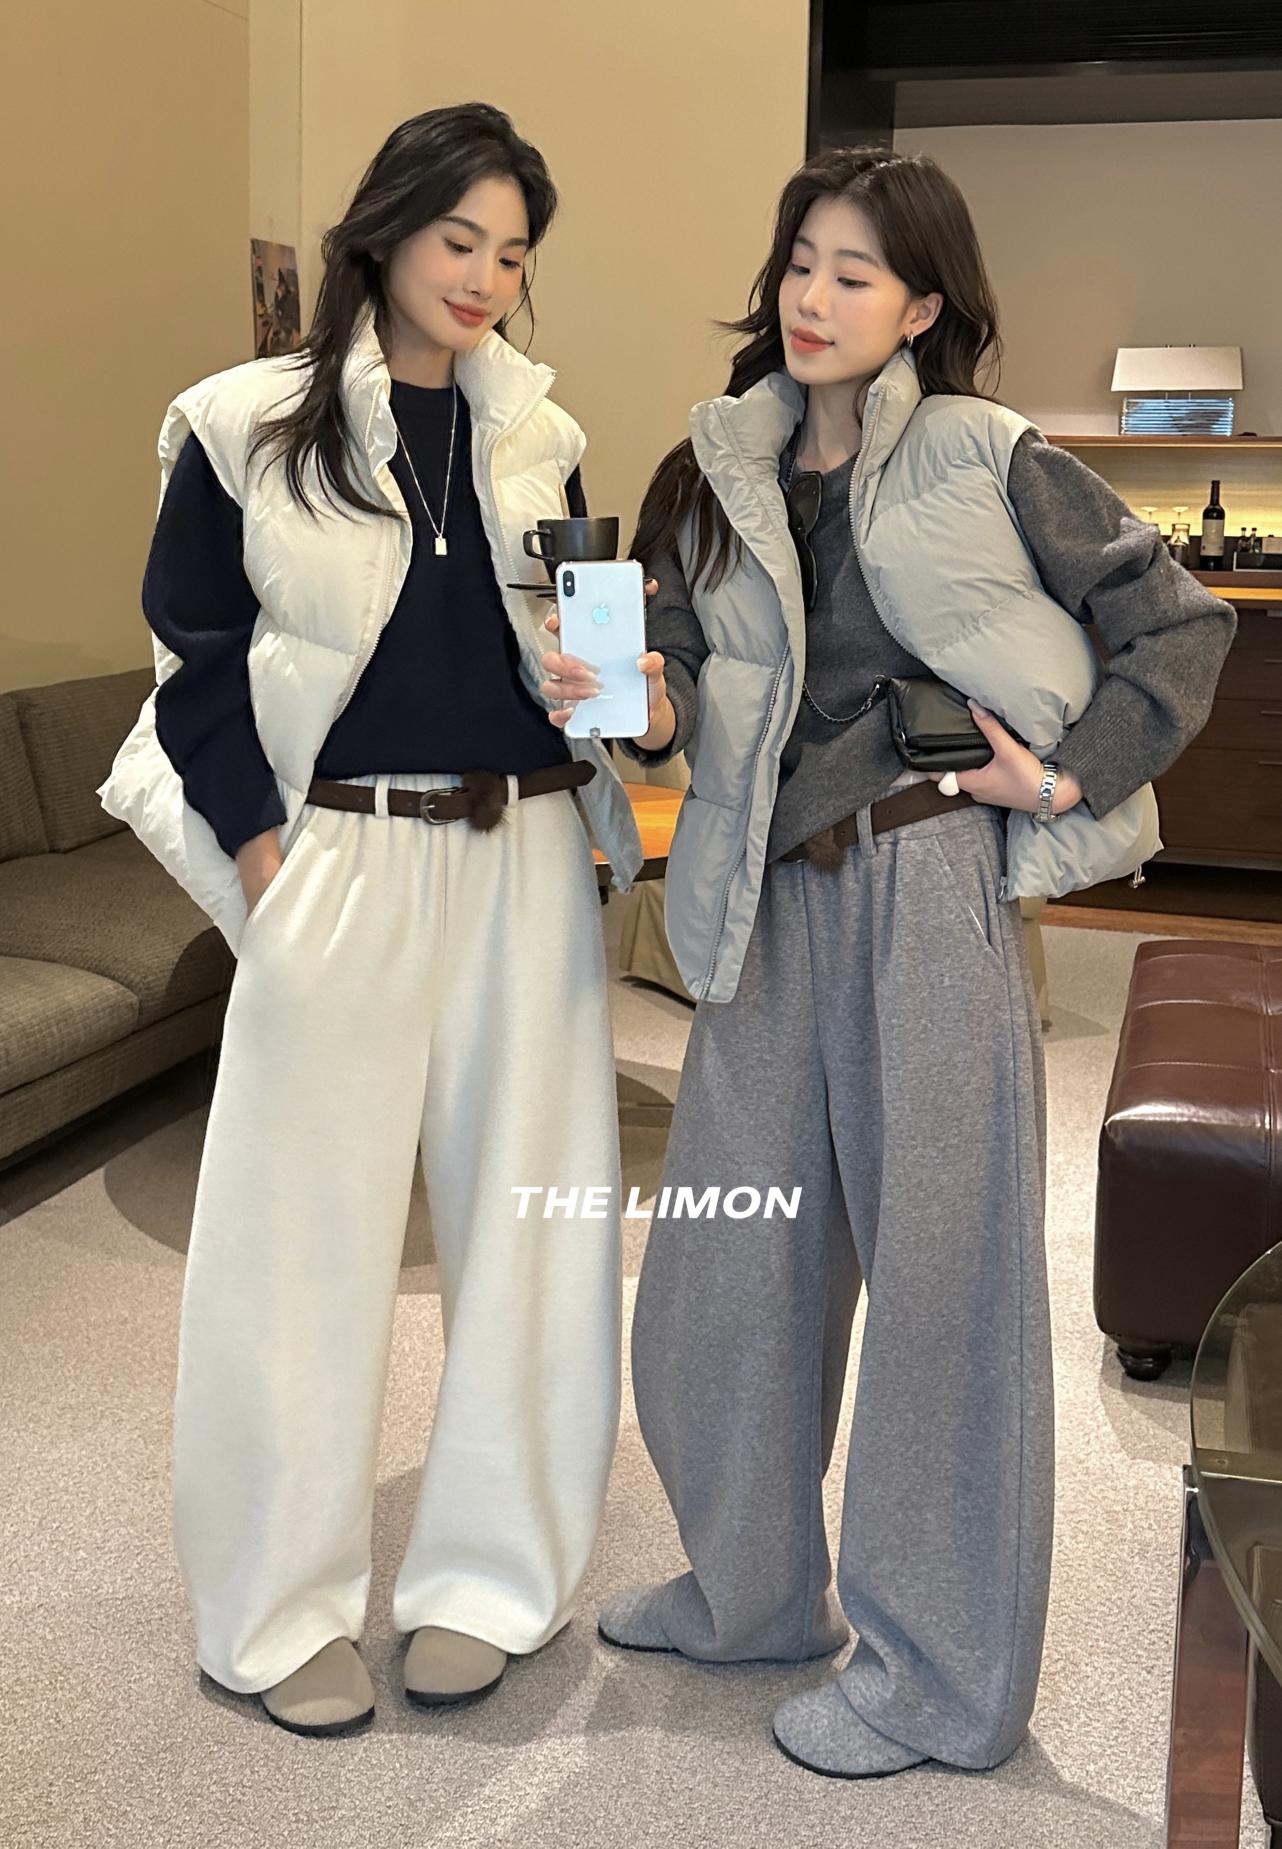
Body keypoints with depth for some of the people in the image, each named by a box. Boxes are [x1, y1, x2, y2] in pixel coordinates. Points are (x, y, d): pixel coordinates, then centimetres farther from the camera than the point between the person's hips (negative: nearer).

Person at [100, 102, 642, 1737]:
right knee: (306, 1230, 3)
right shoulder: (251, 426, -1)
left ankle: (481, 1574, 25)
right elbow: (195, 655, -1)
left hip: (524, 853, 4)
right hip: (340, 860, -4)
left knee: (524, 1213, 7)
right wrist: (266, 855, -9)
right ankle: (281, 1607, 19)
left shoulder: (537, 436, 10)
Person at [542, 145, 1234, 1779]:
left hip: (932, 889, -5)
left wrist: (1073, 774, -7)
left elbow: (1178, 624, 2)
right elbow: (681, 670, 8)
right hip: (770, 902, 5)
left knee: (940, 1267, 3)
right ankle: (755, 1590, 35)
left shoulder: (992, 464, -2)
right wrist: (644, 706, -13)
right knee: (726, 1263, 11)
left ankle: (940, 1675, 19)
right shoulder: (717, 475, 10)